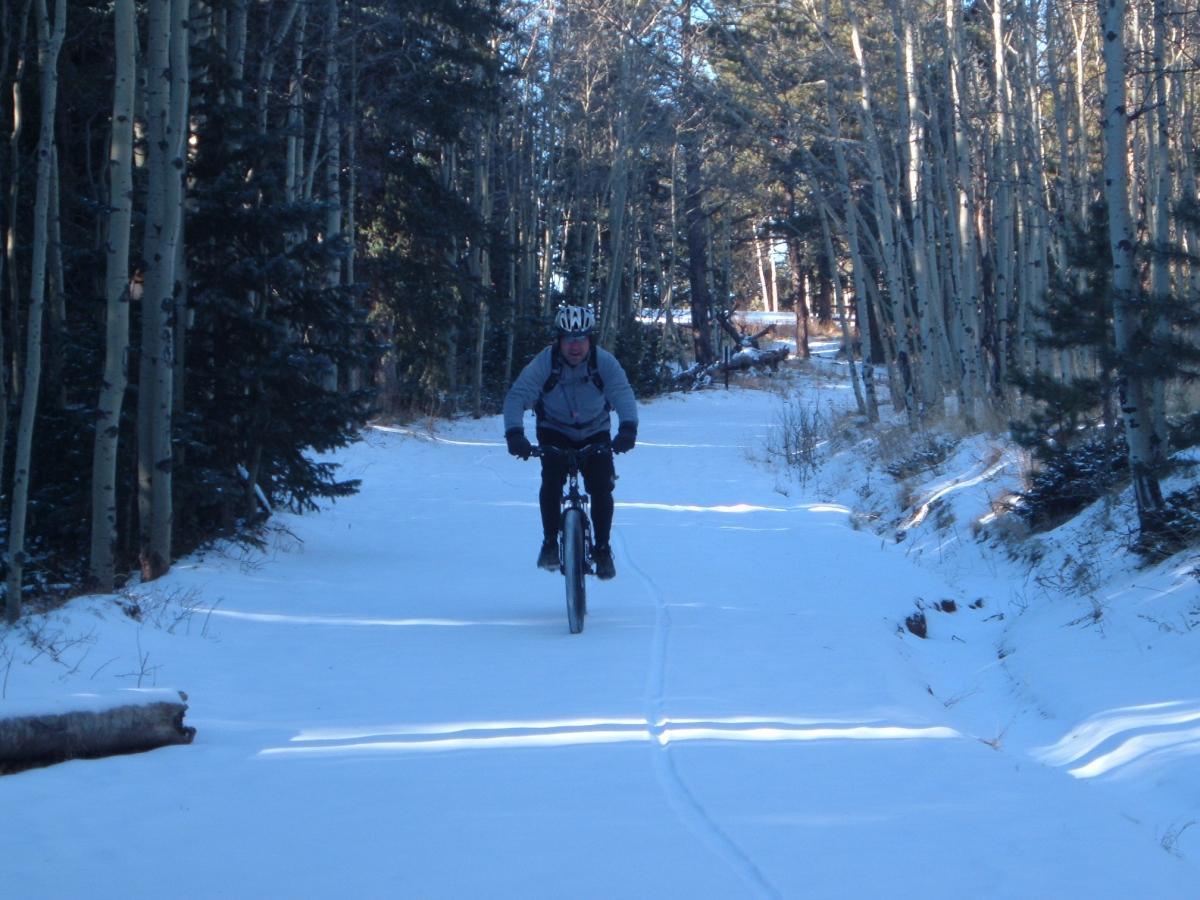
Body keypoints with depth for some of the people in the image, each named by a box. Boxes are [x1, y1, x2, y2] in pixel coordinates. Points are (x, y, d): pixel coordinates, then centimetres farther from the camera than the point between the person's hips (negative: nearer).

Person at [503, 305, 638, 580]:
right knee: (551, 480, -24)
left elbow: (623, 393, -34)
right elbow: (516, 396, -31)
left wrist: (628, 428, -54)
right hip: (555, 432, -1)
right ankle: (549, 543, -8)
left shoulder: (605, 362, -22)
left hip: (595, 434, 1)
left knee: (601, 488, -13)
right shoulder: (544, 363, -24)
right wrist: (514, 434, -48)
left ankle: (602, 549, 6)